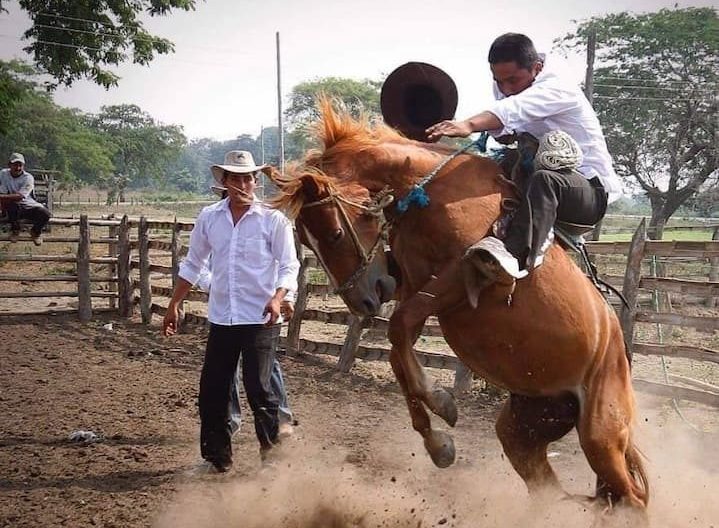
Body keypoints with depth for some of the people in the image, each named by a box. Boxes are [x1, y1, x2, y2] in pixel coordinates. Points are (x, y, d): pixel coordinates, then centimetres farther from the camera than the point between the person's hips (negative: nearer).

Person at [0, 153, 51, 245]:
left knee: (45, 214, -28)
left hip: (29, 206, -1)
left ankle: (35, 231, 7)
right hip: (13, 209, 1)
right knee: (11, 204, -35)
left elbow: (20, 197, -27)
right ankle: (15, 229, -6)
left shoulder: (28, 178, -14)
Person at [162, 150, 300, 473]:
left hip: (260, 321, -4)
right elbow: (193, 265, 14)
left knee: (258, 389, -3)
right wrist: (174, 306, 13)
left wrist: (278, 298, -25)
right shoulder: (209, 217, 4)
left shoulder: (273, 220, -7)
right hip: (221, 319, 4)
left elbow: (289, 266, -7)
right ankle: (217, 456, 22)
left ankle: (273, 454, 13)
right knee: (212, 390, 8)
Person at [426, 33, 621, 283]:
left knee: (544, 181, -40)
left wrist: (468, 125, -52)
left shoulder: (557, 90, -16)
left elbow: (514, 109, -36)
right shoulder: (504, 91, 11)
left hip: (593, 192, -9)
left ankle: (517, 257, -61)